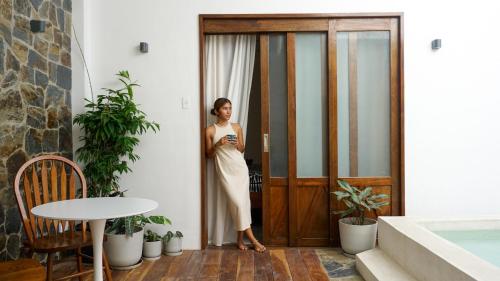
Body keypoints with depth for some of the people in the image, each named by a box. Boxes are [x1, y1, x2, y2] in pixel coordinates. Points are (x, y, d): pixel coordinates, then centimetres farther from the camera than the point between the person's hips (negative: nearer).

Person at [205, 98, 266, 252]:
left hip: (240, 169, 3)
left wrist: (238, 145, -8)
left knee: (243, 202, 2)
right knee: (237, 203, -8)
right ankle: (252, 239, 4)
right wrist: (218, 144, -14)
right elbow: (209, 155, 2)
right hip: (225, 172, -3)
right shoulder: (210, 130, -2)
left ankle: (240, 239, 17)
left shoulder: (236, 127, 5)